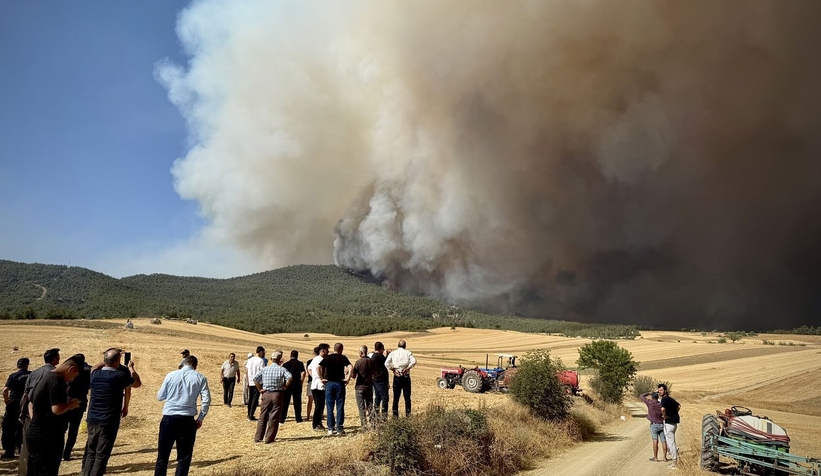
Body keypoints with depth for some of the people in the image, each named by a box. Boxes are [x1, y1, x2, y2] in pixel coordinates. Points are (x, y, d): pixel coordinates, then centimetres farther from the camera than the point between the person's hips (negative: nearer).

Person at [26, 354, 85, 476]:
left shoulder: (46, 377, 13)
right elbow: (57, 409, -28)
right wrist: (72, 404, -10)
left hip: (35, 433, 10)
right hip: (46, 437, -10)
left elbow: (31, 403, 23)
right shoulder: (57, 380, -19)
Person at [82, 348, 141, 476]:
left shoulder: (95, 373, 0)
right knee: (101, 455, 1)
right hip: (109, 422, -5)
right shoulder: (120, 376, -14)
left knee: (90, 453, 16)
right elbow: (137, 383, 6)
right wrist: (131, 368, 18)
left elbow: (96, 367, 28)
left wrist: (108, 359, 31)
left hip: (92, 420, 5)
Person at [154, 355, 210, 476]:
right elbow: (206, 400, -3)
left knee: (162, 455, 14)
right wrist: (200, 418, 6)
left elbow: (160, 397, 13)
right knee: (184, 457, 9)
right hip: (187, 420, -1)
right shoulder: (200, 378, 2)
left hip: (169, 418, 1)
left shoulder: (171, 375, 5)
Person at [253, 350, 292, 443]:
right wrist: (285, 386, -8)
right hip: (277, 394, -3)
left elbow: (255, 379, -1)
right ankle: (269, 439, 5)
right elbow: (290, 377, -22)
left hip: (266, 394, 3)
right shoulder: (282, 369, -6)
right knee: (274, 418, 4)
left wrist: (260, 390, 5)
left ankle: (258, 438, 16)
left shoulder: (265, 369, 4)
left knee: (263, 417, 13)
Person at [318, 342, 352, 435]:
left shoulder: (327, 358, 4)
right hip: (340, 383, -2)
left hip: (329, 383, 2)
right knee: (340, 407, 5)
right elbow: (350, 367, -15)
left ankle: (330, 428, 10)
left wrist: (322, 378, -2)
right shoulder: (343, 358, -1)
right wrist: (348, 379, -7)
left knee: (329, 407, 8)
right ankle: (339, 428, 5)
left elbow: (319, 367, -8)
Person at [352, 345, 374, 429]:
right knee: (370, 404, 15)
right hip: (369, 386, 4)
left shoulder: (358, 362, -14)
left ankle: (364, 424, 2)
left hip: (360, 387, -4)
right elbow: (373, 373, 12)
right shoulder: (371, 361, 0)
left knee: (361, 407, 3)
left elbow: (354, 375, -10)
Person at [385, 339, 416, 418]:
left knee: (396, 397, 8)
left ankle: (395, 414, 10)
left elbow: (386, 363, -12)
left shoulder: (393, 353, 2)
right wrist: (407, 368, -9)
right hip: (406, 377, 0)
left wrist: (393, 369, -5)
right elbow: (413, 361, -17)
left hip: (397, 377, 1)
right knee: (407, 396, 9)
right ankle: (408, 413, 11)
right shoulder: (407, 352, 0)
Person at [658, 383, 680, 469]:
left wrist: (665, 416, -19)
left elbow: (663, 409, -36)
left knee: (671, 442, 0)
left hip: (669, 422, -9)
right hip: (674, 421, 9)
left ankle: (675, 463, 6)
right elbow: (679, 406, 28)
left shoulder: (664, 399, -17)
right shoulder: (670, 399, 11)